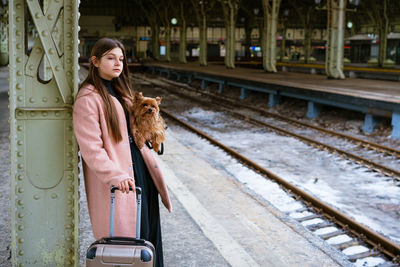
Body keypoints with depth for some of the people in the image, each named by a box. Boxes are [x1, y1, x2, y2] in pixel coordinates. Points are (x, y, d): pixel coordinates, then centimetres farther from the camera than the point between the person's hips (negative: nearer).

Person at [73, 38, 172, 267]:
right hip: (113, 175, -9)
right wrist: (115, 176, -30)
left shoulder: (119, 90, 15)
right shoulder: (88, 98, -14)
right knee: (124, 233, -3)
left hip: (137, 166, 9)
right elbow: (91, 148, -21)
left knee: (148, 225, 13)